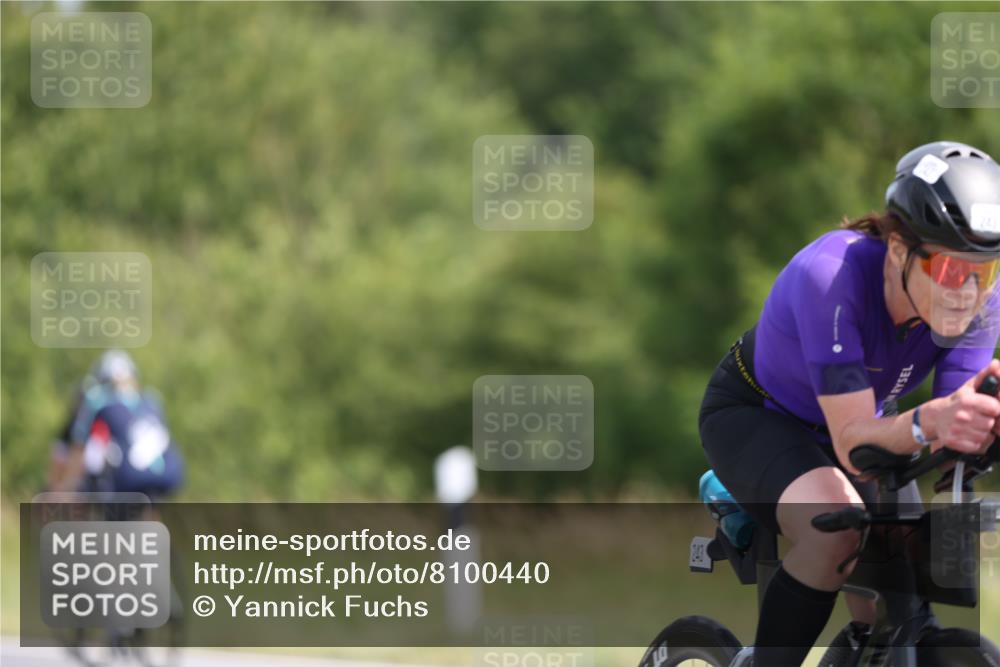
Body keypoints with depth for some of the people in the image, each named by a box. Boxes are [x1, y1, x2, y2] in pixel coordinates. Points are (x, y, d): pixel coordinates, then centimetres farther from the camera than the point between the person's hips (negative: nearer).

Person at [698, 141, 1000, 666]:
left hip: (838, 425, 6)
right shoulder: (832, 275, -39)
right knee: (835, 531, -35)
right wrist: (927, 422, -62)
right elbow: (853, 443, -41)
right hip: (754, 416, -6)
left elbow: (954, 428, -28)